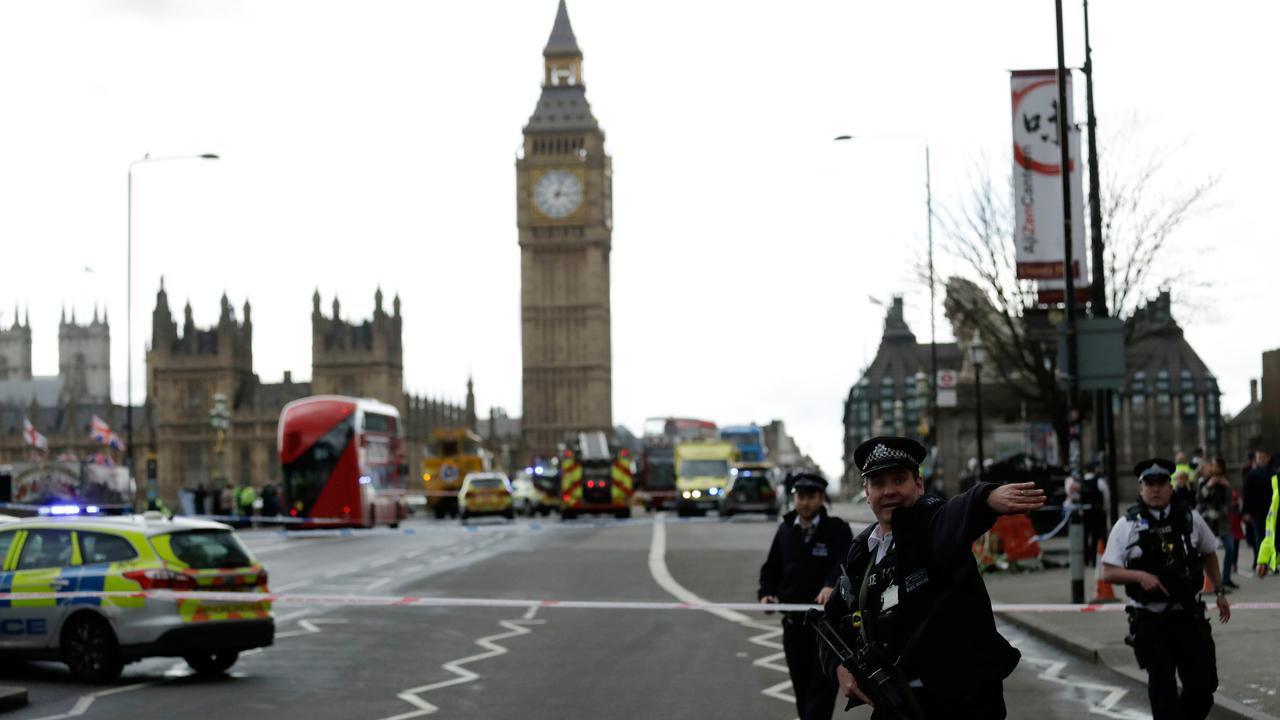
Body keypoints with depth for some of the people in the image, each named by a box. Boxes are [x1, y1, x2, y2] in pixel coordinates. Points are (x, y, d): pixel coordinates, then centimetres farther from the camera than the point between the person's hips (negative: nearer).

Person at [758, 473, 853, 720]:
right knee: (801, 685, 12)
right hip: (793, 619, 5)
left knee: (823, 682, -7)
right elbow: (771, 567, 16)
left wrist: (831, 585, -41)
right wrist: (766, 593, -2)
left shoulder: (837, 529, -6)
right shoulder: (785, 530, 10)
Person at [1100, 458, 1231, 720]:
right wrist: (1140, 576, -21)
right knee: (1162, 686, 1)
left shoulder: (1190, 517, 3)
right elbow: (1108, 573, -6)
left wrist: (1220, 591, 17)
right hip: (1150, 620, -2)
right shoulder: (1126, 525, -4)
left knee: (1203, 684, 5)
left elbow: (1209, 553, 20)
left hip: (1189, 616, 2)